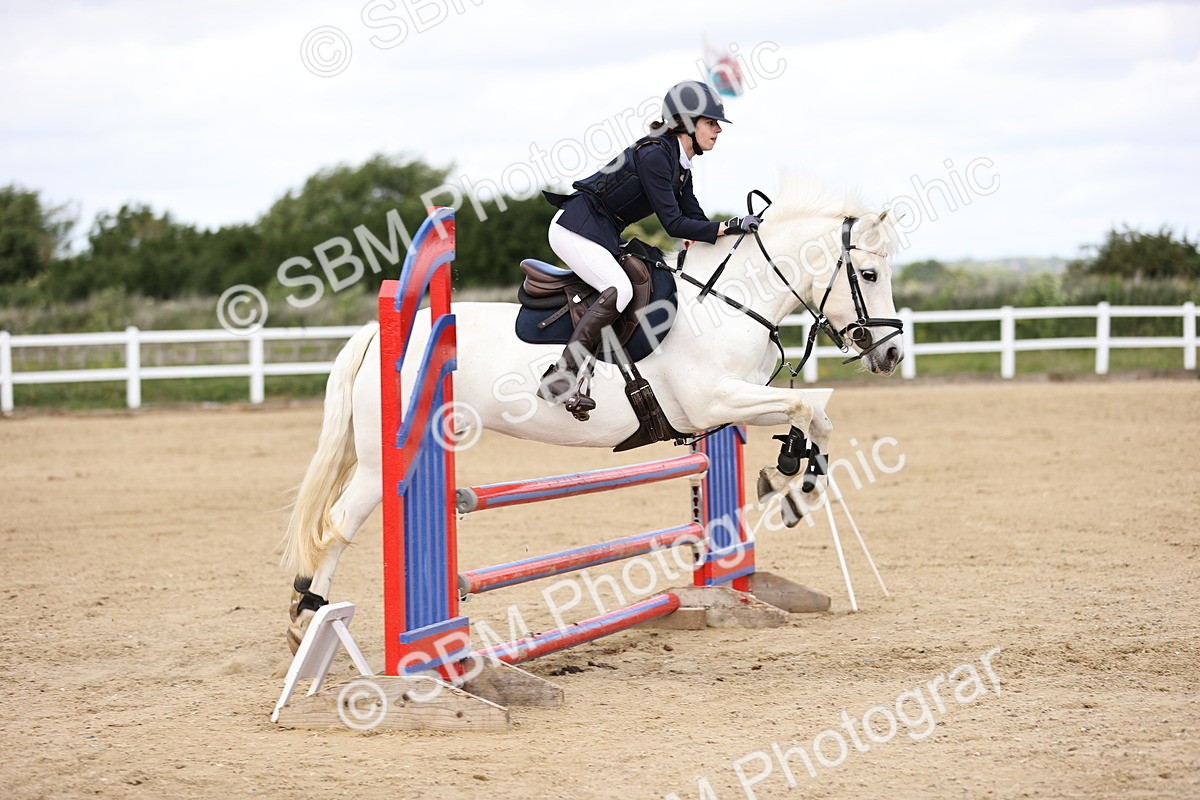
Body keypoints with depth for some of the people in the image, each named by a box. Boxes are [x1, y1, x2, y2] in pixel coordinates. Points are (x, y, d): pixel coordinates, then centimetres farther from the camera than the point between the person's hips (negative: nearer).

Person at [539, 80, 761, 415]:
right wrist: (727, 228, -23)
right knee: (619, 290, -27)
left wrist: (739, 229, 0)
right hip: (576, 228, -10)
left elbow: (694, 218, 12)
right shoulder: (654, 154, -20)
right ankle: (559, 380, -28)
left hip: (604, 235, 10)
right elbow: (673, 224, -22)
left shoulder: (681, 163, 10)